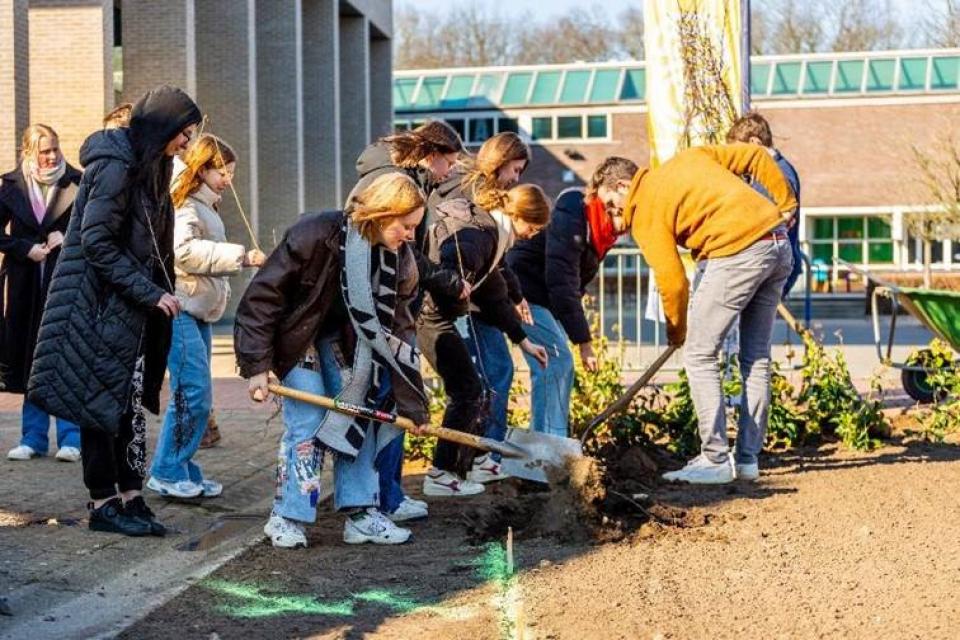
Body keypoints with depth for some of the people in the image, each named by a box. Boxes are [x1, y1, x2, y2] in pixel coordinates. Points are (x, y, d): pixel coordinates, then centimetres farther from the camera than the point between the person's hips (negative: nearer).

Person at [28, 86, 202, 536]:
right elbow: (96, 242, -20)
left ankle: (130, 498, 13)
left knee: (131, 402, 8)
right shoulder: (114, 166, -16)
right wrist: (150, 293, -19)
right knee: (101, 402, -2)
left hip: (130, 310, 9)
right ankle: (104, 503, 6)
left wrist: (158, 293, 8)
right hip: (100, 307, -9)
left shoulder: (147, 166, 13)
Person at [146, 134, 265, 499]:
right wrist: (241, 256, -27)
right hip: (180, 308, -10)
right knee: (192, 393, -13)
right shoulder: (184, 205, -10)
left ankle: (183, 472, 15)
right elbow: (185, 251, -26)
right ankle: (167, 473, -6)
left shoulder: (207, 206, 22)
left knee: (196, 396, 10)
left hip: (200, 311, 10)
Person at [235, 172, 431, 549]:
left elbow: (397, 333, -9)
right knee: (308, 421, -12)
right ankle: (288, 518, 0)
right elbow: (262, 296, -27)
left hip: (342, 338, 6)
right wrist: (256, 366, -29)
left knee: (359, 413, 0)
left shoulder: (400, 260, -14)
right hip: (296, 333, -6)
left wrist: (413, 404, -10)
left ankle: (360, 513, 8)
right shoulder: (315, 235, -32)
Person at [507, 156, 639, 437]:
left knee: (559, 365, 9)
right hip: (524, 291, -10)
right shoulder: (571, 216, -26)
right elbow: (562, 281, -28)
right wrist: (584, 341, -26)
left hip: (546, 297, 10)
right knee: (556, 360, -18)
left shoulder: (602, 224, 4)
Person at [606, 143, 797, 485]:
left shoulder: (646, 213, 1)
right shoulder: (688, 157, 21)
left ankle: (715, 460, -1)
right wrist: (786, 204, 19)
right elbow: (755, 155, 16)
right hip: (779, 245, 8)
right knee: (756, 358, 13)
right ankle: (748, 459, 18)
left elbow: (673, 282, -4)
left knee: (700, 355, 2)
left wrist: (675, 333, 11)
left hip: (739, 254, -8)